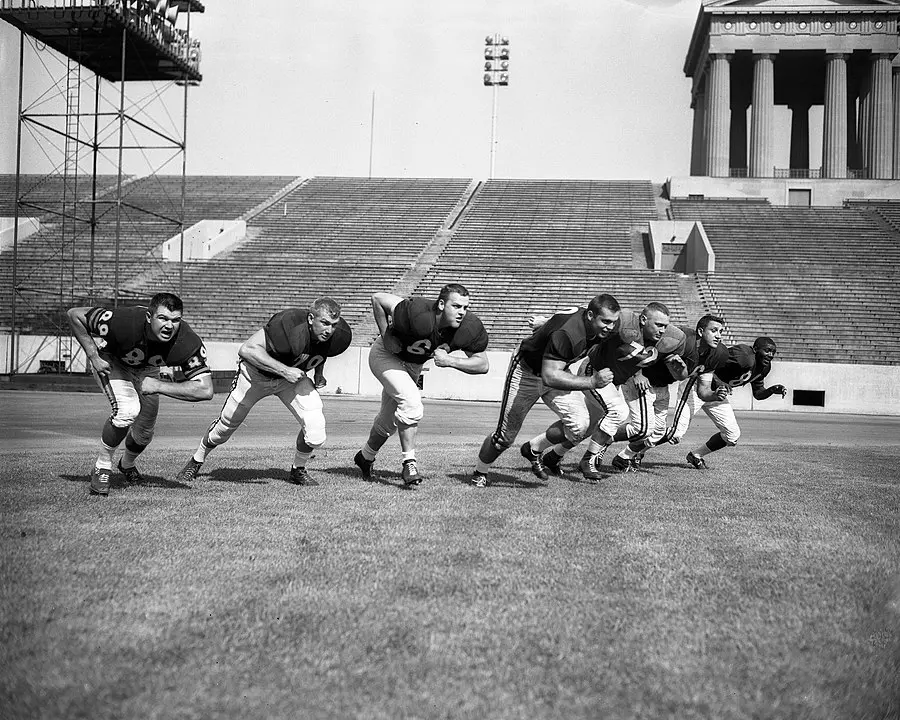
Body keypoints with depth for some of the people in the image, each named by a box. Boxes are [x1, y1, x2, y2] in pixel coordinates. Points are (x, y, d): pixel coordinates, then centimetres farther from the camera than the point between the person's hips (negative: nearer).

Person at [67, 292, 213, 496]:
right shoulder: (125, 322, -42)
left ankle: (127, 465, 45)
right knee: (128, 409, -29)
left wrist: (159, 386, -41)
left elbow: (205, 390, -41)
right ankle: (102, 468, -7)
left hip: (146, 370, 4)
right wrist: (93, 357, -31)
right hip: (110, 360, -3)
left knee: (145, 432, 10)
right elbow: (74, 314, -29)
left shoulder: (188, 343, -38)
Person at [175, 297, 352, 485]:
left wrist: (317, 372, 3)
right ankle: (195, 462, 38)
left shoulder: (339, 335, -21)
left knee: (315, 432, -15)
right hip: (256, 373, -3)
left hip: (294, 375, 4)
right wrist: (284, 370, -42)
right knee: (227, 423, 10)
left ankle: (298, 470, 15)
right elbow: (247, 350, -40)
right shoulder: (288, 324, -39)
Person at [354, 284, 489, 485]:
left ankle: (366, 457, 43)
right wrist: (386, 336, -26)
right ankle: (409, 463, -12)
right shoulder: (419, 315, -40)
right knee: (412, 404, -26)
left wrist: (450, 361, -33)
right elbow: (378, 298, -29)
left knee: (390, 419, 18)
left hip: (413, 364, 6)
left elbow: (482, 365, -20)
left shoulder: (468, 328, -27)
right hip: (386, 356, -6)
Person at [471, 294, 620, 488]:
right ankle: (479, 472, 28)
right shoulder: (566, 334, -40)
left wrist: (546, 322, 22)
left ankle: (533, 450, 10)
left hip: (556, 368, 7)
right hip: (526, 372, -7)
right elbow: (550, 377, -44)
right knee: (505, 436, 1)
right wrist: (592, 382, -48)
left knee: (580, 425, -14)